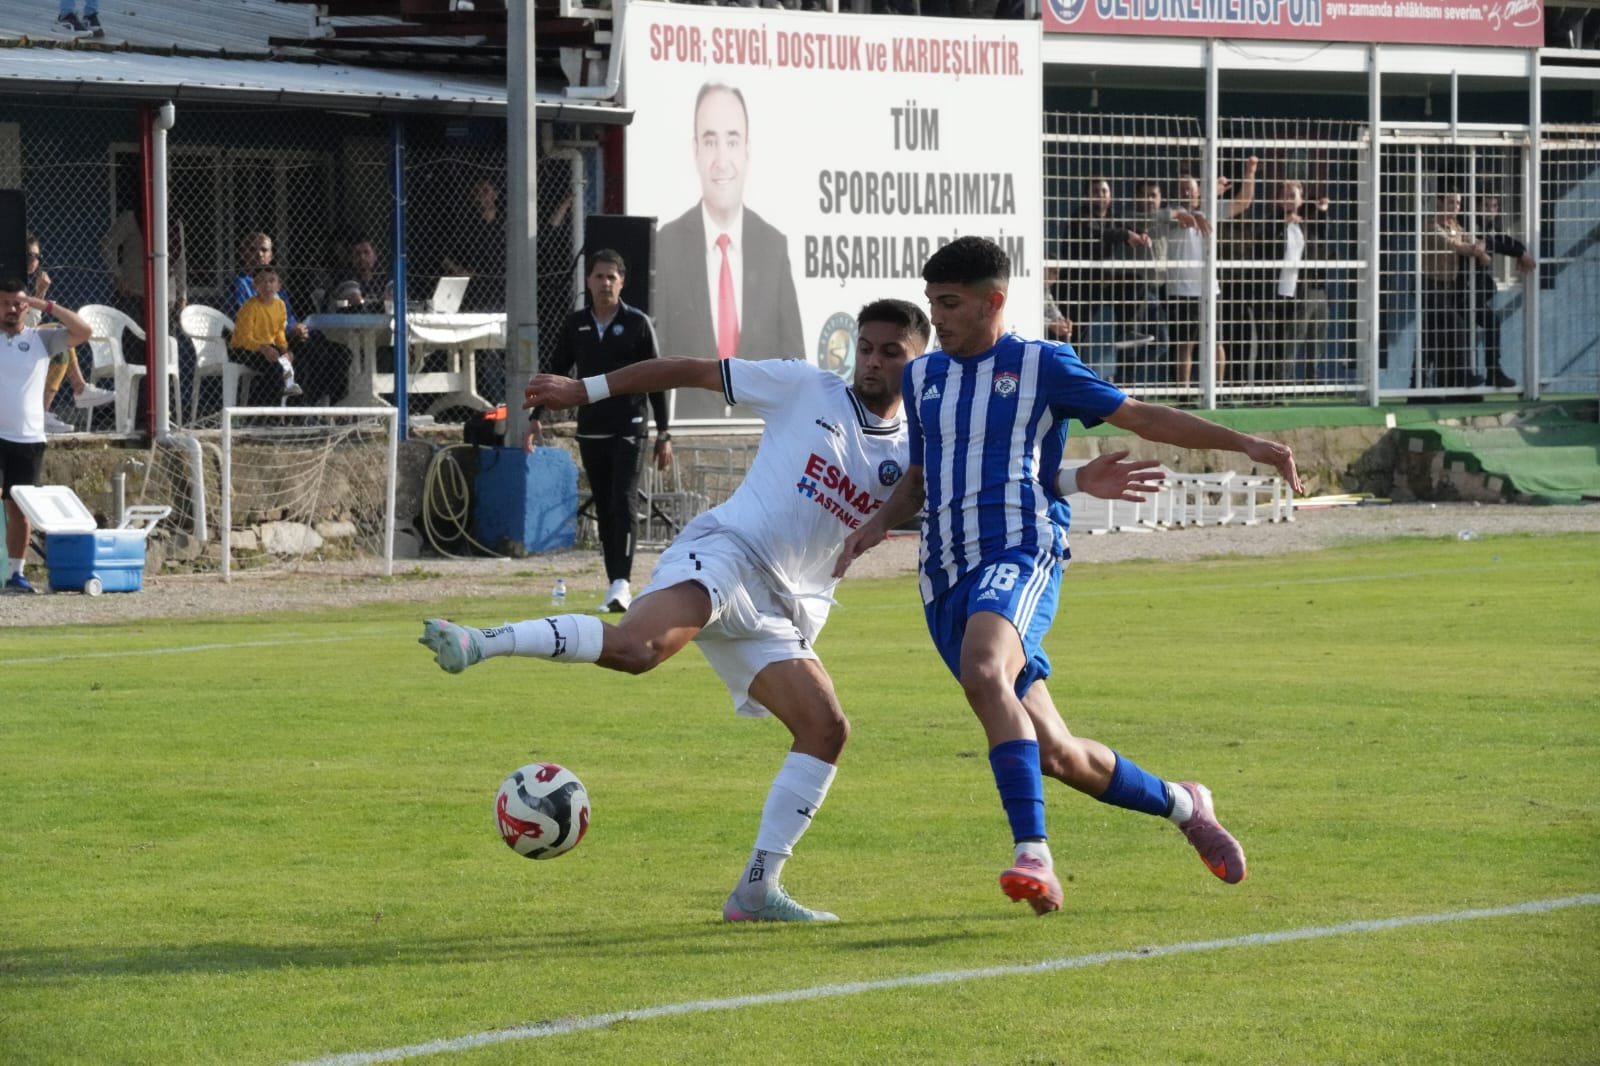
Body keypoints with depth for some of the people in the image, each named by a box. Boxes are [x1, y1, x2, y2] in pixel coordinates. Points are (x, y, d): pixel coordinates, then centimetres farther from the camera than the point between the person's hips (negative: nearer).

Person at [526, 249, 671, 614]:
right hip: (590, 431, 4)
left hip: (628, 430, -4)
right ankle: (616, 586, 8)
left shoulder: (637, 324, -2)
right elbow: (557, 373, 13)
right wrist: (536, 418, 4)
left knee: (622, 504, -15)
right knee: (603, 511, 5)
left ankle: (622, 583, -21)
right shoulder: (575, 324, 7)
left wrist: (663, 434, -2)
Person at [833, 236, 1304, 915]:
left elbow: (1141, 418, 7)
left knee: (983, 672, -37)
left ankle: (1033, 852, -42)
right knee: (1053, 753, 4)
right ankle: (1181, 805, 29)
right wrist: (878, 523, 11)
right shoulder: (921, 378, 20)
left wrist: (1244, 444, 1)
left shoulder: (1040, 365, 4)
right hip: (946, 578, 6)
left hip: (1019, 557, -6)